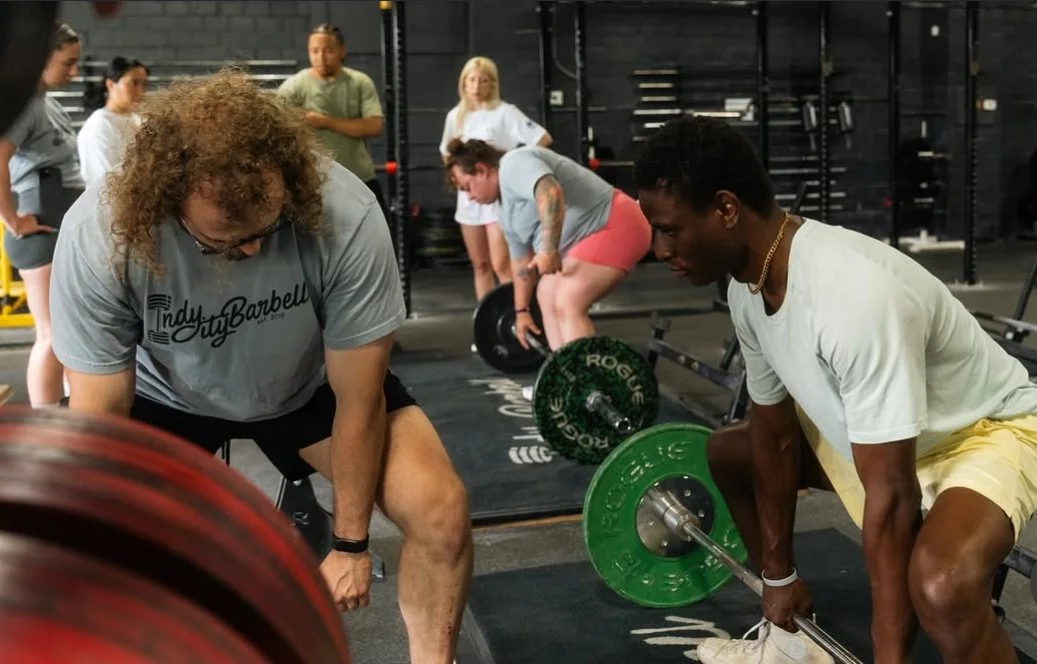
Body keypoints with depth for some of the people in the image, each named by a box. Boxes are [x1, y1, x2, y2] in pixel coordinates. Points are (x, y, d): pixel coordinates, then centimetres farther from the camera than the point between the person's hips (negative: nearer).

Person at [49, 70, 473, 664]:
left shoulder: (347, 215, -35)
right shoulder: (98, 236, -33)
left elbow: (359, 401, -22)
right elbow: (101, 420, -20)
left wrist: (351, 542, -12)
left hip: (312, 382, 0)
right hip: (166, 393, 1)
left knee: (442, 512, -19)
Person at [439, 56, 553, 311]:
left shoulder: (504, 112, -7)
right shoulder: (456, 115, 9)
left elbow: (543, 139, -11)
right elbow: (447, 153, 23)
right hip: (469, 196, 5)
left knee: (501, 265, -12)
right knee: (480, 265, 10)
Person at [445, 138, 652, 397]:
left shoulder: (514, 166, -13)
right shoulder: (507, 210, 17)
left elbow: (550, 193, -31)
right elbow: (521, 260, 23)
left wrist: (549, 249, -36)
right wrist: (521, 311, 27)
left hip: (616, 227, -11)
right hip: (588, 237, 11)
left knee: (568, 304, -17)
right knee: (548, 295, 15)